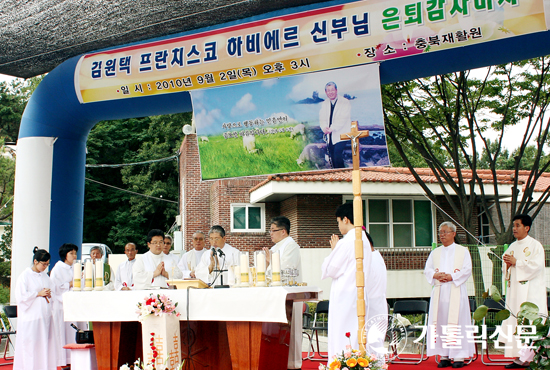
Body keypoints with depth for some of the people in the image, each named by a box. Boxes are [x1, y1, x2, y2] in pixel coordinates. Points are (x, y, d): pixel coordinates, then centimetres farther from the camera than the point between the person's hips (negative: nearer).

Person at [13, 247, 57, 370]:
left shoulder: (45, 276, 14)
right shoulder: (25, 276, -5)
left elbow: (52, 290, 20)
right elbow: (21, 296, -11)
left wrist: (49, 294, -2)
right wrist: (39, 293, -13)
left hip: (45, 316, 6)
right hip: (31, 317, -6)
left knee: (46, 344, 4)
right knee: (31, 345, -4)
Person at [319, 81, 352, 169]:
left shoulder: (345, 102, -4)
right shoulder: (324, 104, 14)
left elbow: (343, 119, -13)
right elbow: (322, 119, 8)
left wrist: (331, 128, -23)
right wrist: (324, 128, -14)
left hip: (340, 136, -5)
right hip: (329, 136, 5)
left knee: (337, 155, -18)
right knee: (332, 157, 4)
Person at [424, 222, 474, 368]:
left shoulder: (463, 251, 8)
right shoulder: (435, 253, 18)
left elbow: (467, 269, -3)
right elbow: (427, 270, 9)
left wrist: (451, 277, -15)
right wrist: (436, 275, -12)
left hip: (456, 291, -3)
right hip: (439, 291, 3)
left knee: (456, 322, -7)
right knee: (440, 322, -1)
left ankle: (459, 356, -4)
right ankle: (444, 356, 2)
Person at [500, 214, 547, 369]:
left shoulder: (535, 245, -4)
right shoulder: (512, 246, 16)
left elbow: (536, 266, -15)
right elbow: (506, 269, 18)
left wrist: (516, 262, -13)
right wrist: (507, 264, -3)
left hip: (530, 291, -7)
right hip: (514, 290, 7)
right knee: (514, 323, 3)